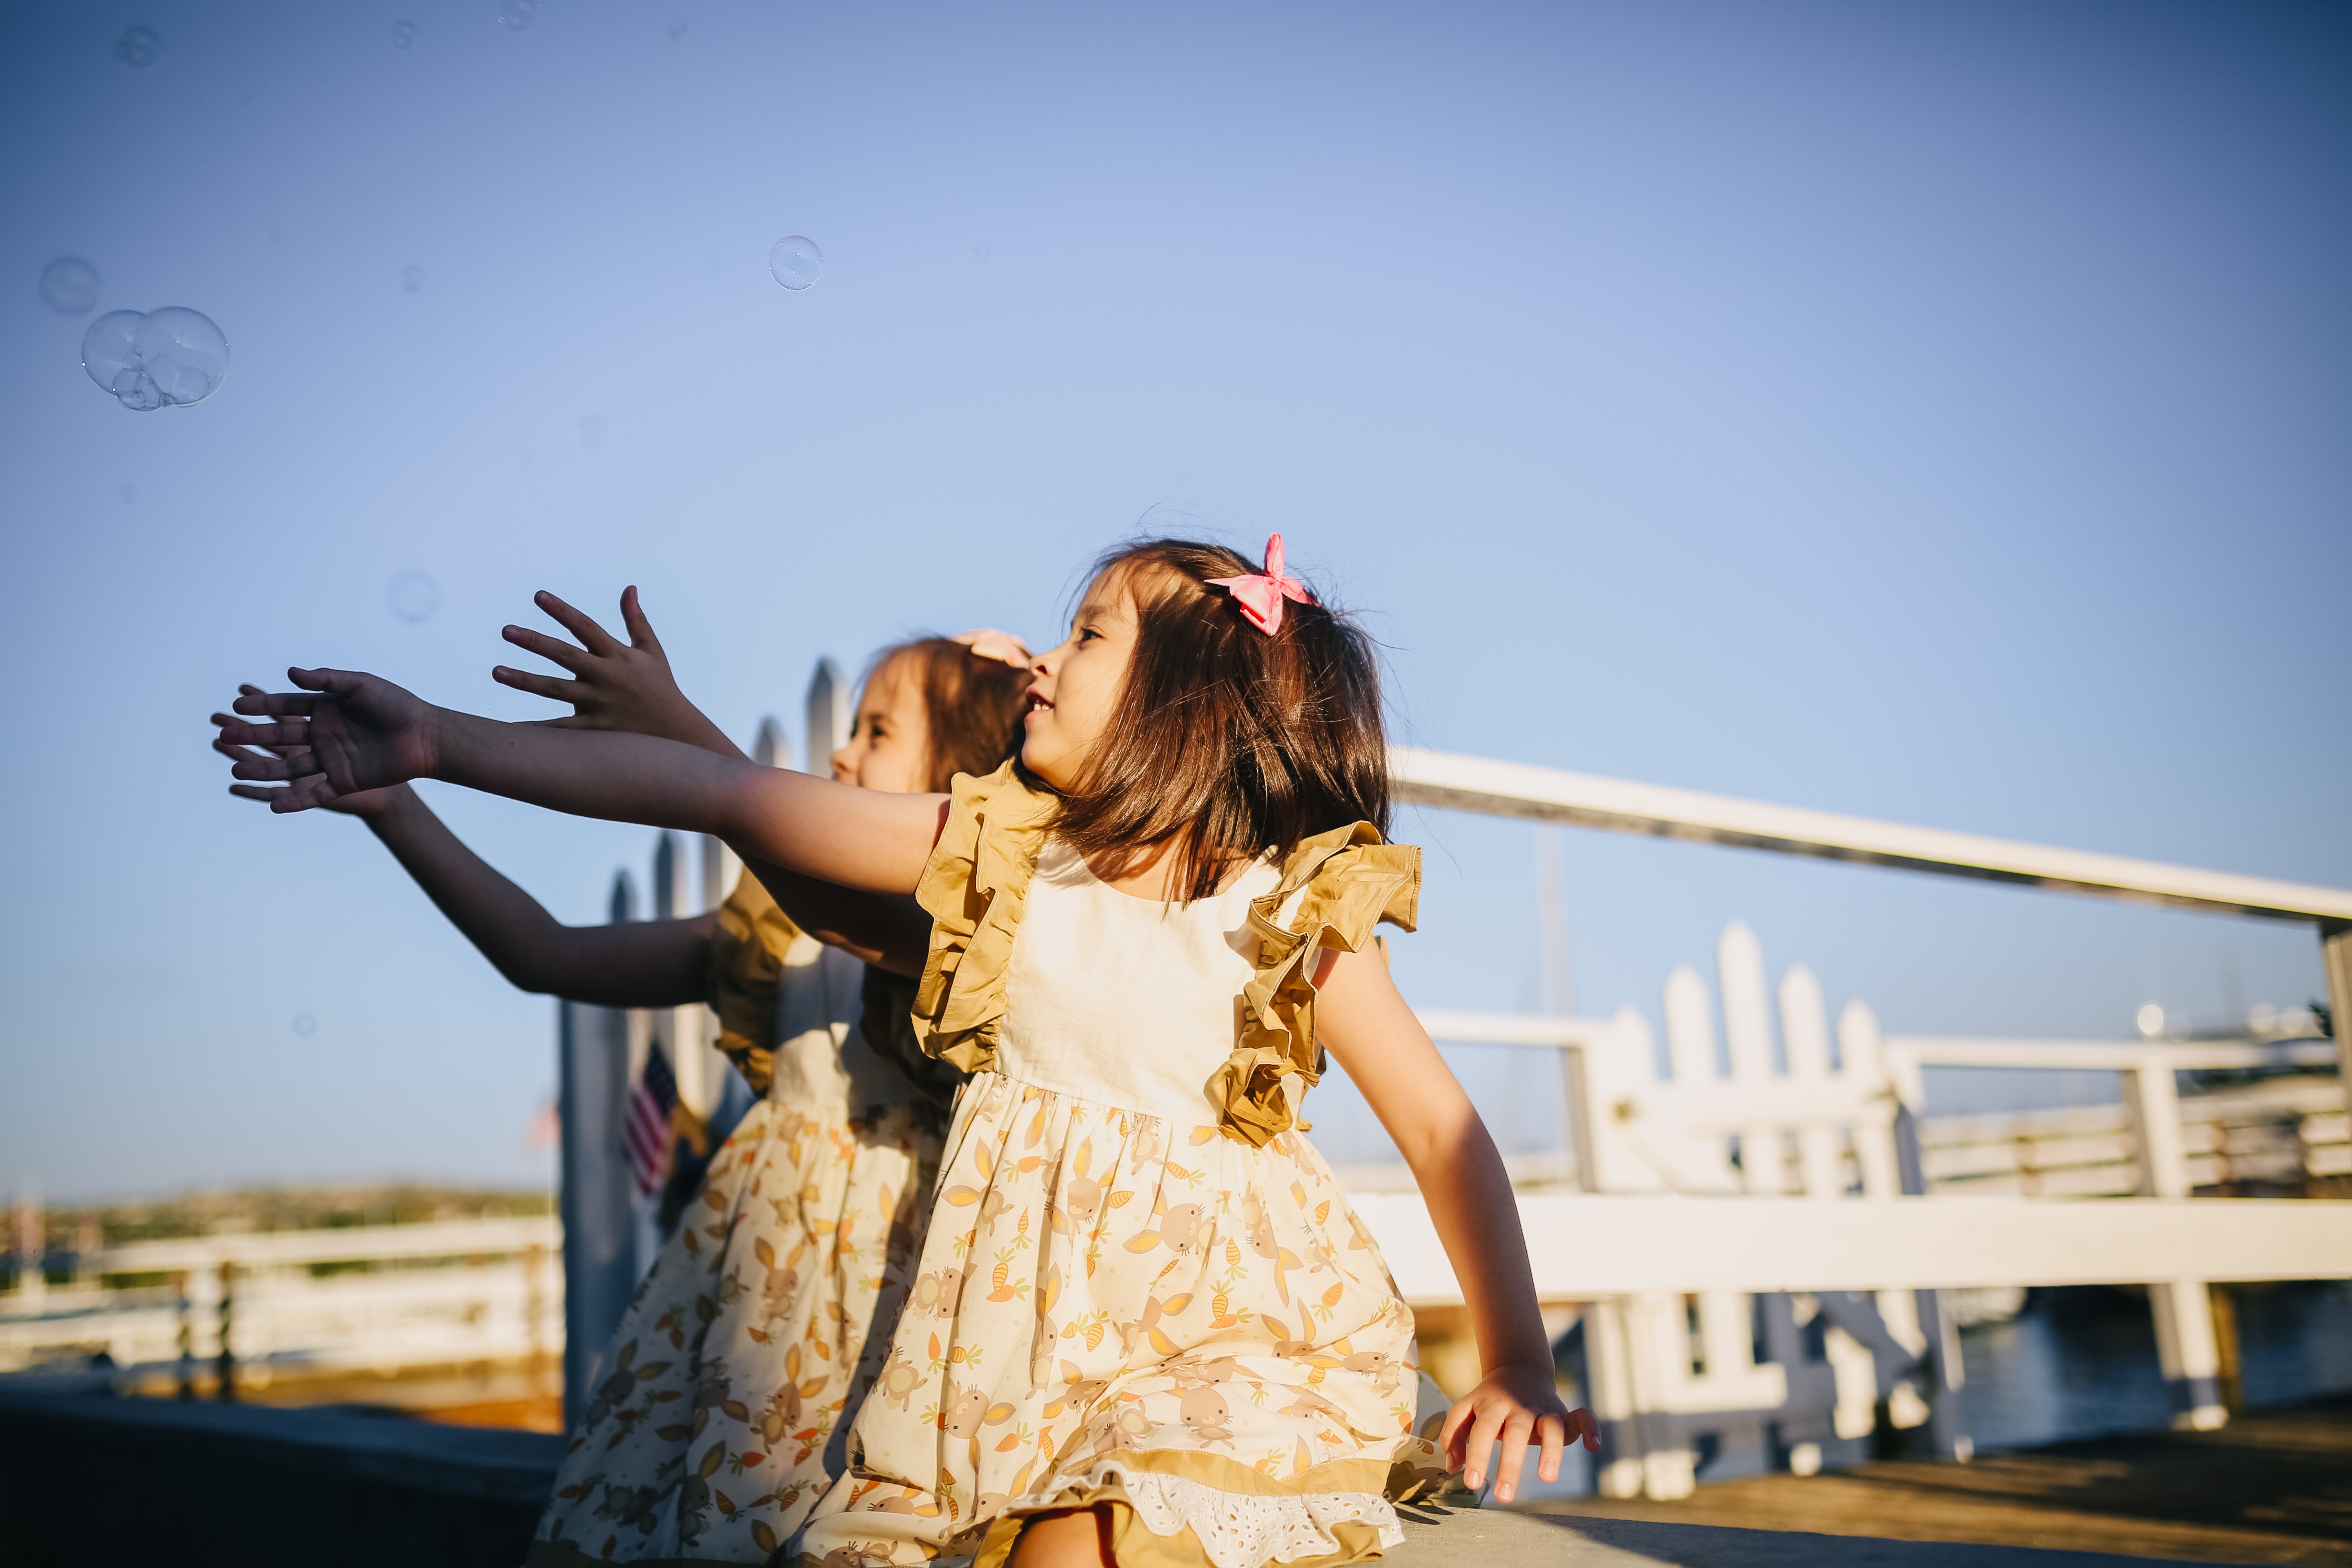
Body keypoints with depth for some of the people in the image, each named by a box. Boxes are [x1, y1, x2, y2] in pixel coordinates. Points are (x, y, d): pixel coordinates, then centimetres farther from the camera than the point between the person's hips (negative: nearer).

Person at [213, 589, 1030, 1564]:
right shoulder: (790, 927, 14)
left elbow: (851, 906, -30)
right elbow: (550, 956, 14)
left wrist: (681, 731, -34)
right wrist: (391, 804, 6)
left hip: (868, 1324, -6)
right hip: (729, 1296, 6)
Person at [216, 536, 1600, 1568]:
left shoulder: (1295, 916, -6)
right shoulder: (1001, 852, 1)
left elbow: (1446, 1130, -2)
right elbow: (723, 796, -4)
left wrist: (1520, 1371, -8)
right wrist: (438, 744, -6)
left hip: (1226, 1338, -3)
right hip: (1018, 1345, 4)